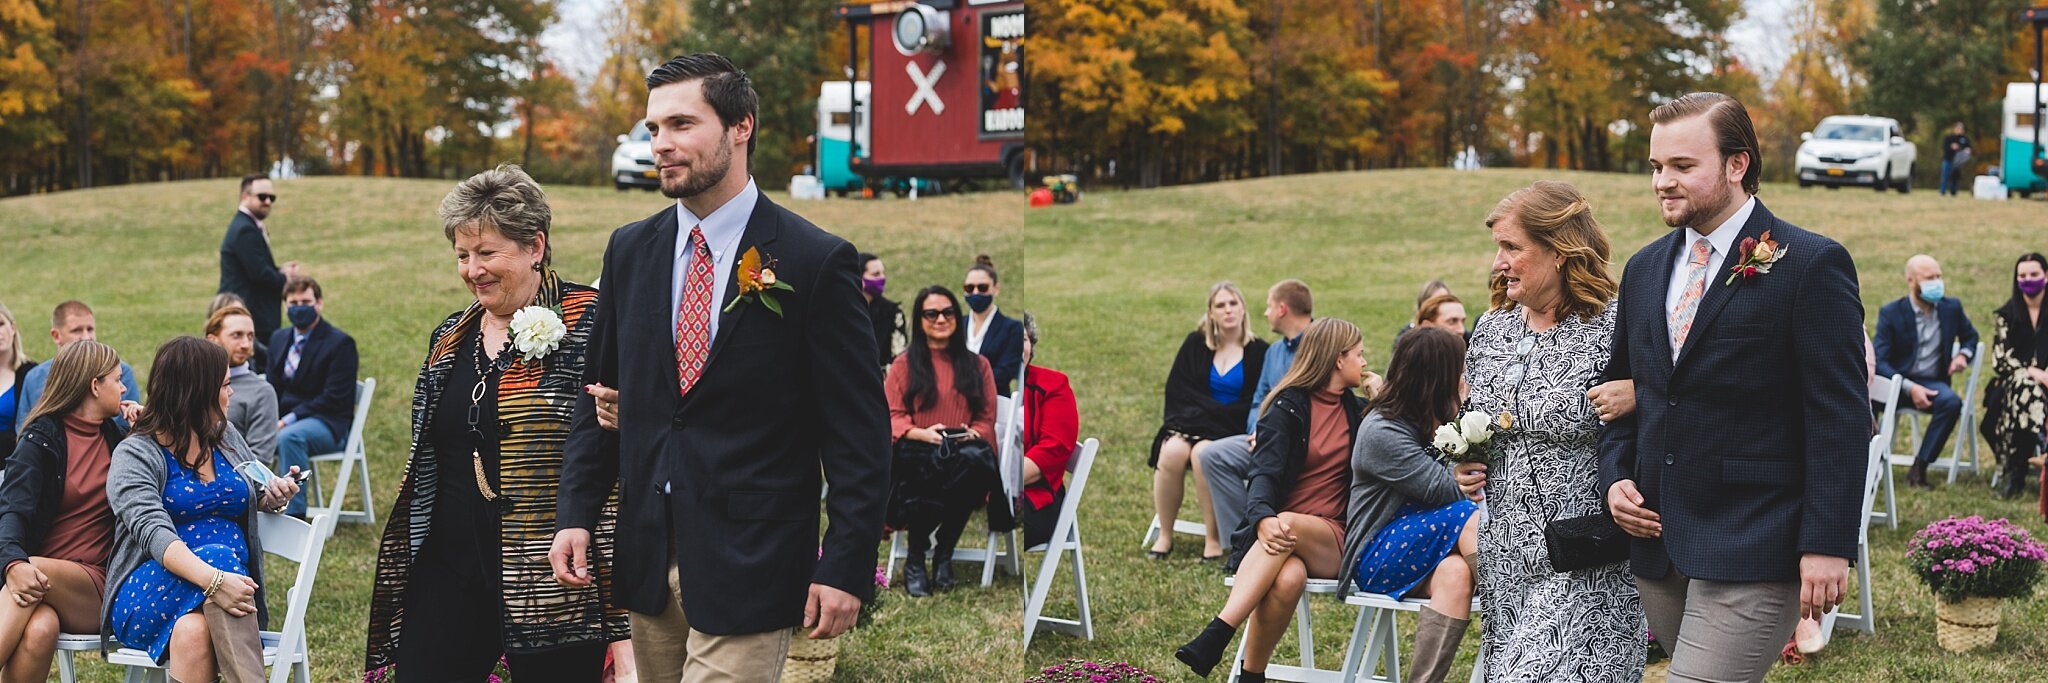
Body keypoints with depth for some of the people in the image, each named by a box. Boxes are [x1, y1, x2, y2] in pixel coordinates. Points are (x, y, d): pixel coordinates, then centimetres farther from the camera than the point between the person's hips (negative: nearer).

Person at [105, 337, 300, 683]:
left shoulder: (226, 437, 16)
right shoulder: (134, 455, -4)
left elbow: (255, 495, 34)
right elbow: (153, 533, -21)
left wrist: (273, 495, 7)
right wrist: (213, 579, -39)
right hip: (149, 594, -4)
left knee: (193, 631, -34)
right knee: (218, 554, -37)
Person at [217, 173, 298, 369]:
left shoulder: (244, 226, 18)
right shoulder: (246, 230, -16)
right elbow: (259, 274, -22)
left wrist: (281, 271, 3)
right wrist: (285, 277, -4)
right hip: (251, 319, -11)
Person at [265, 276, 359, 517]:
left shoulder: (340, 343, -7)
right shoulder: (279, 339, 16)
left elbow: (334, 398, -14)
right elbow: (272, 387, 16)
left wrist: (288, 420, -20)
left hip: (327, 425, -6)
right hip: (283, 421, 6)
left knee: (289, 437, -37)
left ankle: (294, 513, -34)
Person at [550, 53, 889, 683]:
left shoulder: (817, 261, -8)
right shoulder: (630, 250, 8)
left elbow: (859, 434, -8)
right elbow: (598, 391, 15)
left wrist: (848, 568, -12)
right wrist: (576, 513, 4)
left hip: (747, 564, -5)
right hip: (646, 556, 6)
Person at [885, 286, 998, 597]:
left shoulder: (977, 365, 18)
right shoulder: (904, 364, 13)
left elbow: (987, 419, 13)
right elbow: (891, 417, 5)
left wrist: (972, 434, -10)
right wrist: (923, 433, -15)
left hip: (964, 453, 2)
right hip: (916, 453, -2)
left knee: (976, 459, -39)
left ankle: (944, 553, -18)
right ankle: (915, 559, -17)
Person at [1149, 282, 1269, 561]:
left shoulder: (1258, 352, 3)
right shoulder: (1195, 344, 11)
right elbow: (1177, 391, 4)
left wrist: (1213, 413, -13)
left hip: (1231, 431, -2)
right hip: (1190, 422, 2)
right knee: (1172, 451, -31)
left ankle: (1213, 540, -26)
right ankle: (1164, 536, -19)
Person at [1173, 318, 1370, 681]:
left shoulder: (1357, 410, 18)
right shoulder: (1287, 407, 4)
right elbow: (1265, 472, -12)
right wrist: (1263, 518, -32)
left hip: (1331, 542, 2)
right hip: (1276, 533, -1)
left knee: (1288, 525, -36)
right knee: (1287, 579, -38)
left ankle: (1215, 637, -40)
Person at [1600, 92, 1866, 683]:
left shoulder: (1811, 265, -7)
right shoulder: (1644, 269, 14)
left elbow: (1841, 417, -11)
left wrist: (1827, 544, -16)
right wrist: (1615, 476, 4)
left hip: (1752, 549, -7)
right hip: (1657, 542, 7)